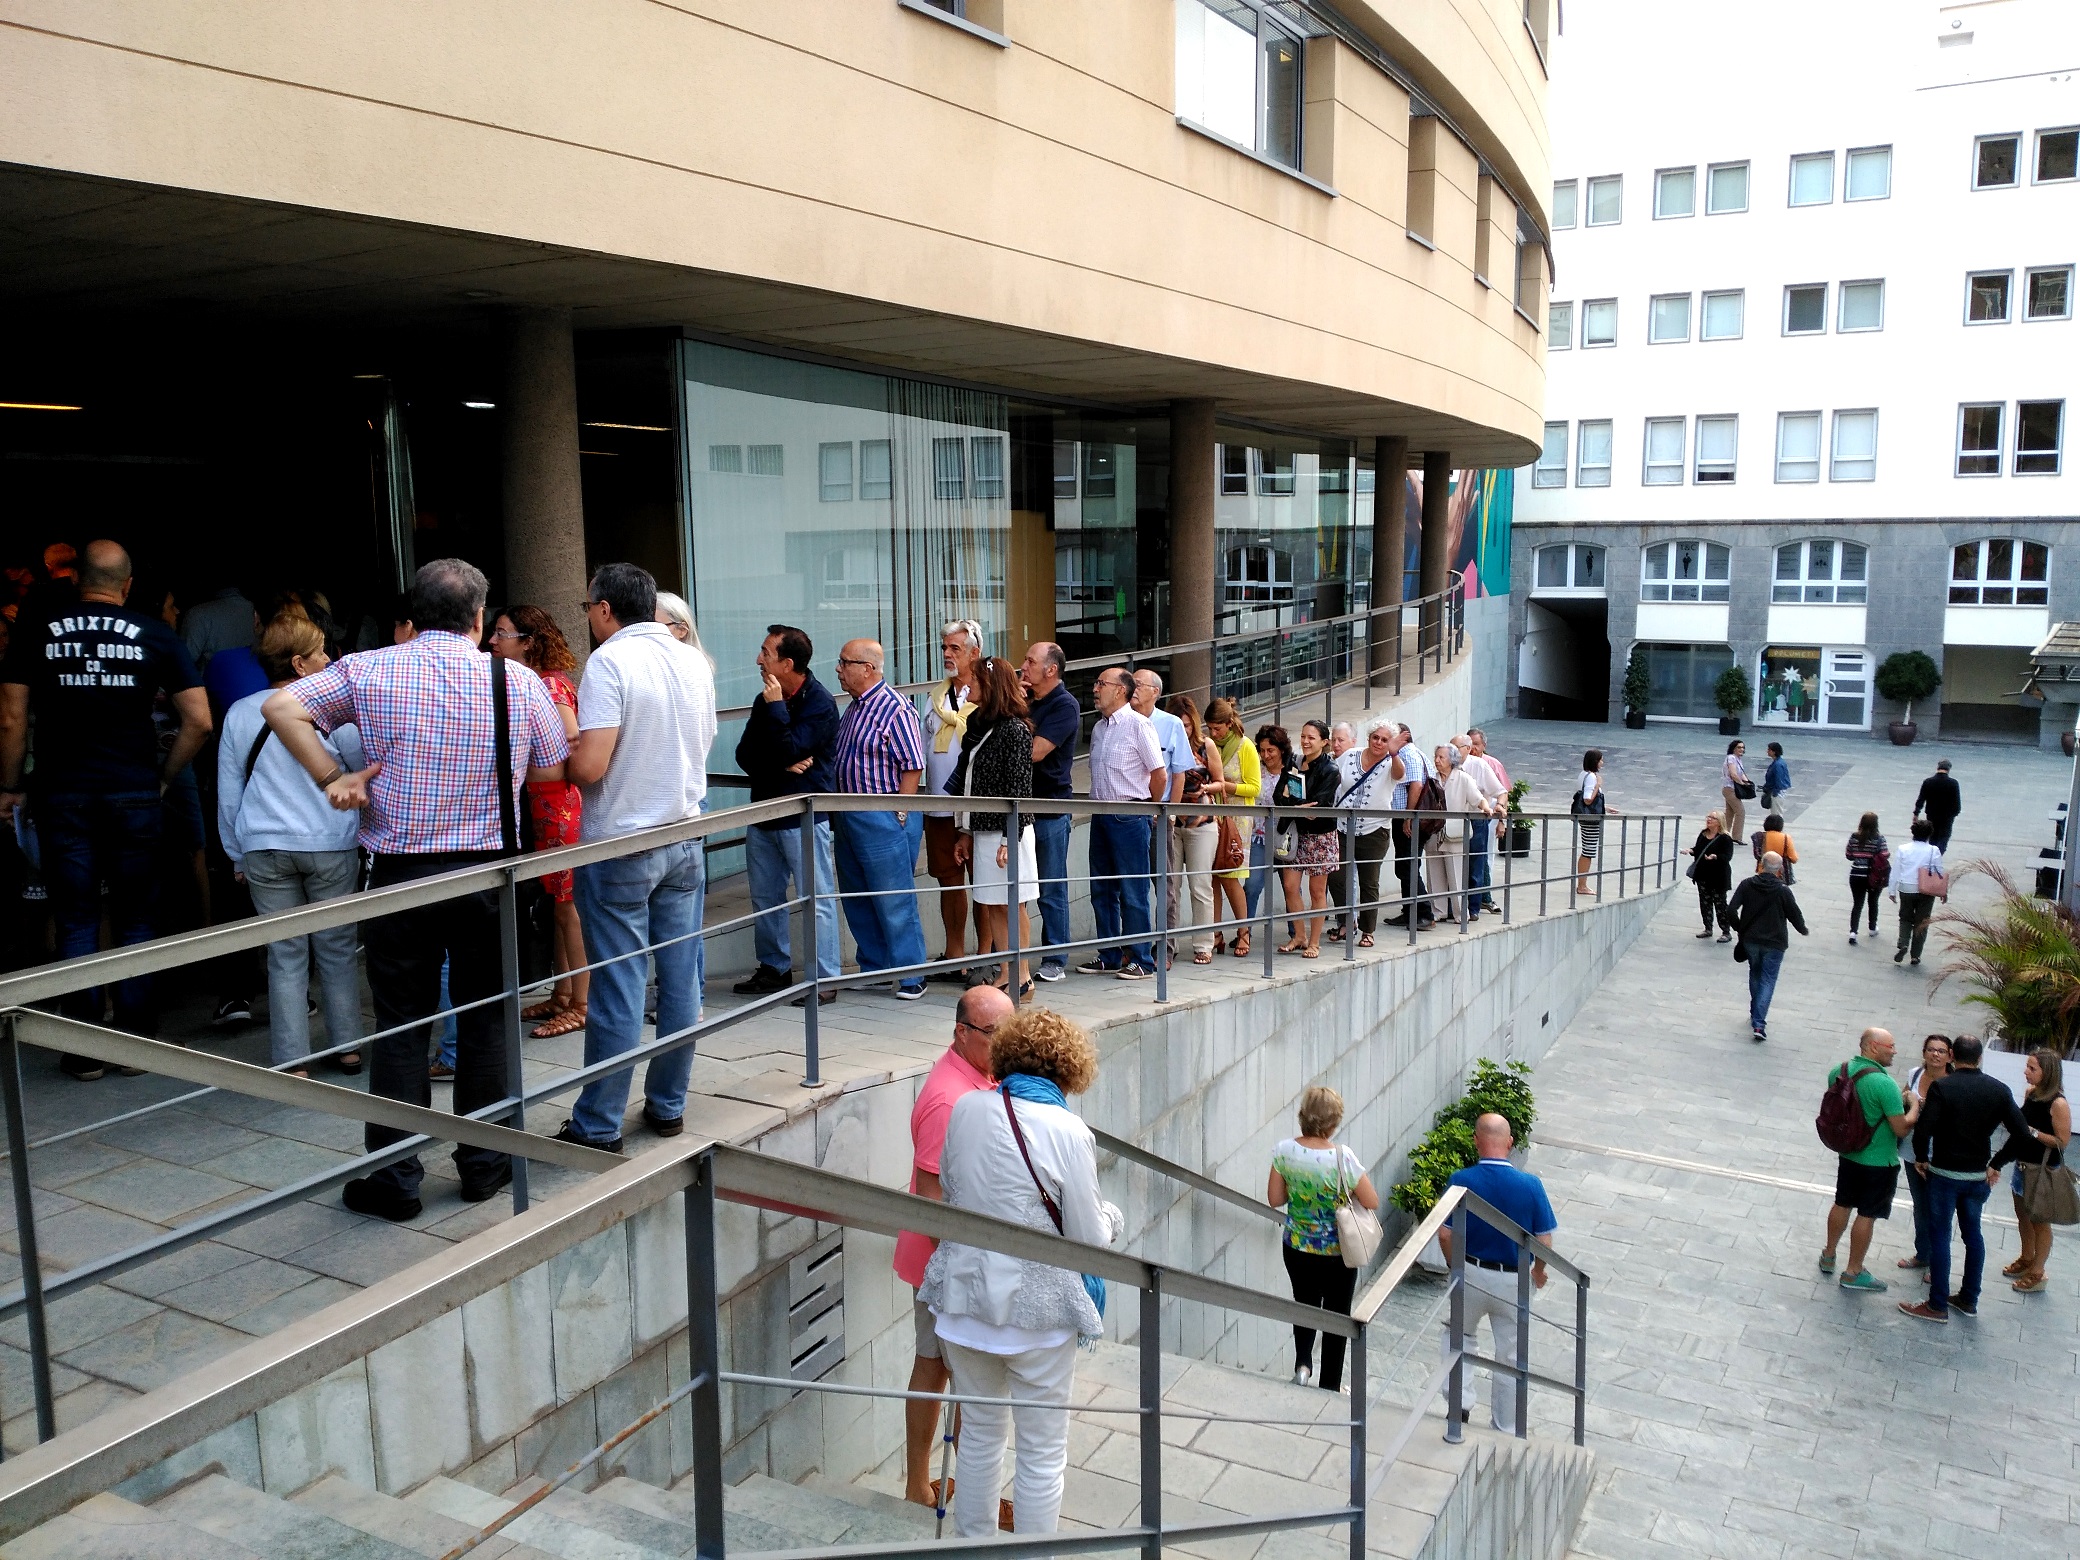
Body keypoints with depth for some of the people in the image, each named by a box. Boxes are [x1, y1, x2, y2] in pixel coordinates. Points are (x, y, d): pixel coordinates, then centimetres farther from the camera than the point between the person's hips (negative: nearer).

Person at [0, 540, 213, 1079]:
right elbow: (199, 721, -4)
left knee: (76, 923, 6)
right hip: (135, 794, 0)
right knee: (134, 923, 9)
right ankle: (137, 1042, 14)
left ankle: (84, 1050, 9)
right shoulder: (155, 634, 0)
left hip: (62, 795, 0)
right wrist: (164, 777, 7)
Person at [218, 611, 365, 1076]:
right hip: (330, 846, -2)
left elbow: (228, 795, 10)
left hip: (263, 850, 2)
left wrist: (238, 856, 16)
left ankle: (292, 1062, 9)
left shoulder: (239, 714, 5)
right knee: (338, 950, 10)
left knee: (285, 956, 6)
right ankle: (347, 1047, 17)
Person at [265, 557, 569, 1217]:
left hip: (399, 873, 0)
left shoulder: (370, 671, -2)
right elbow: (552, 769, 6)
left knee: (400, 1025, 8)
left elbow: (281, 705, -6)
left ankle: (395, 1179, 15)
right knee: (484, 1018, 12)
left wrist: (330, 777, -5)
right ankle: (483, 1164, 21)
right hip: (489, 872, 1)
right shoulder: (519, 681, -1)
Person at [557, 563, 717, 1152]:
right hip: (685, 838, 6)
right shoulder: (695, 662, 7)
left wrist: (563, 751, 0)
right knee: (681, 980, 11)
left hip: (619, 845, -6)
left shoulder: (609, 662, -13)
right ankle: (668, 1106, 22)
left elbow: (590, 767, -20)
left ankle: (598, 1125, 10)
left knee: (618, 989, 0)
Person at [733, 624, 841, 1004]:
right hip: (764, 812, 8)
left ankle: (824, 979, 2)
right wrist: (781, 767, -10)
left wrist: (775, 707, -16)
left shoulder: (820, 703, -11)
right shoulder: (765, 700, 11)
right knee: (765, 897, 15)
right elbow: (744, 754, 7)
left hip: (803, 816, -8)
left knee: (816, 899, -4)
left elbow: (789, 751, -21)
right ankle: (774, 968, 28)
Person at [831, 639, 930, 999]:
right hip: (849, 817, 9)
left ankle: (911, 977, 5)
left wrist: (899, 815, -16)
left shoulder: (895, 709, -15)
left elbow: (912, 766, -16)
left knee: (895, 902, -4)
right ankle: (872, 968, 28)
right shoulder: (852, 708, 13)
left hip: (883, 819, -9)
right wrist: (838, 814, 16)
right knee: (856, 901, 15)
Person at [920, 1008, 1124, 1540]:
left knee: (980, 1432, 22)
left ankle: (972, 1542, 36)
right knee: (1044, 1451, 11)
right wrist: (1110, 1217, 10)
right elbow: (1090, 1238, -11)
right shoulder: (1066, 1131, -17)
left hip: (964, 1296, 5)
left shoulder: (965, 1109, -4)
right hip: (1035, 1307, -5)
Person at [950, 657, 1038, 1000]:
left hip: (1006, 832, -8)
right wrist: (966, 832, 17)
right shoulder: (979, 725, 13)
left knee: (1012, 907, -1)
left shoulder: (1014, 729, -12)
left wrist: (1009, 840, -18)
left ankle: (1021, 981, 7)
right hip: (983, 830, 8)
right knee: (993, 907, 11)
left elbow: (1019, 789, -15)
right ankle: (1005, 977, 18)